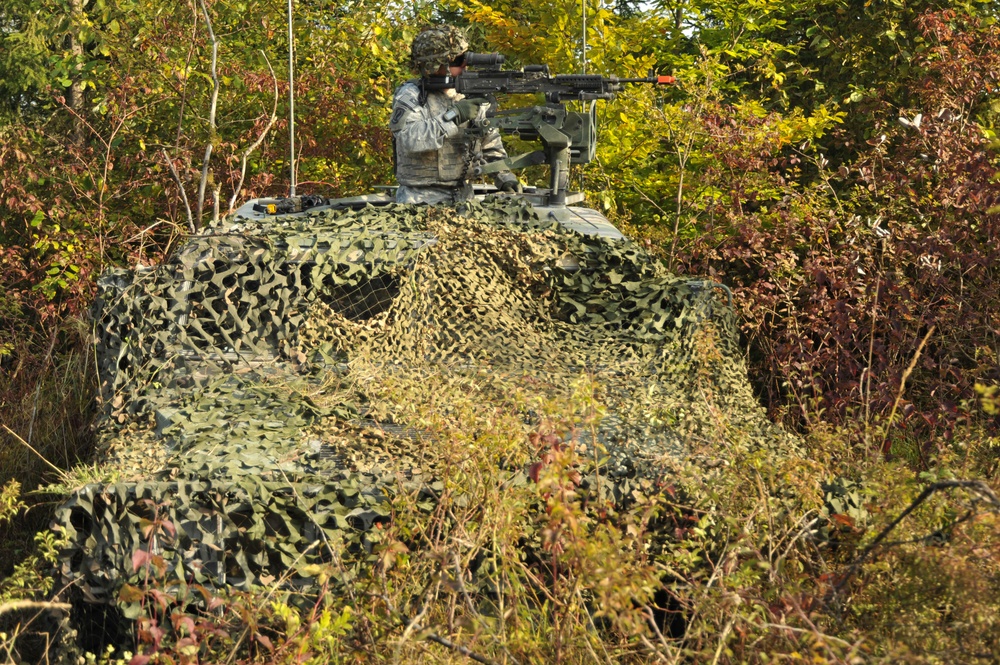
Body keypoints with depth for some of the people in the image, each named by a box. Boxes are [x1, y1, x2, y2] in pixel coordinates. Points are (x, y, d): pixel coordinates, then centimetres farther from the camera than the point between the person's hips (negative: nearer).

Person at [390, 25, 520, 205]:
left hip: (463, 197, 5)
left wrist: (505, 176, 2)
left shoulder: (472, 95, 8)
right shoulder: (410, 96, -6)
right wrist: (453, 116, -24)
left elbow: (490, 144, 16)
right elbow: (410, 139, -24)